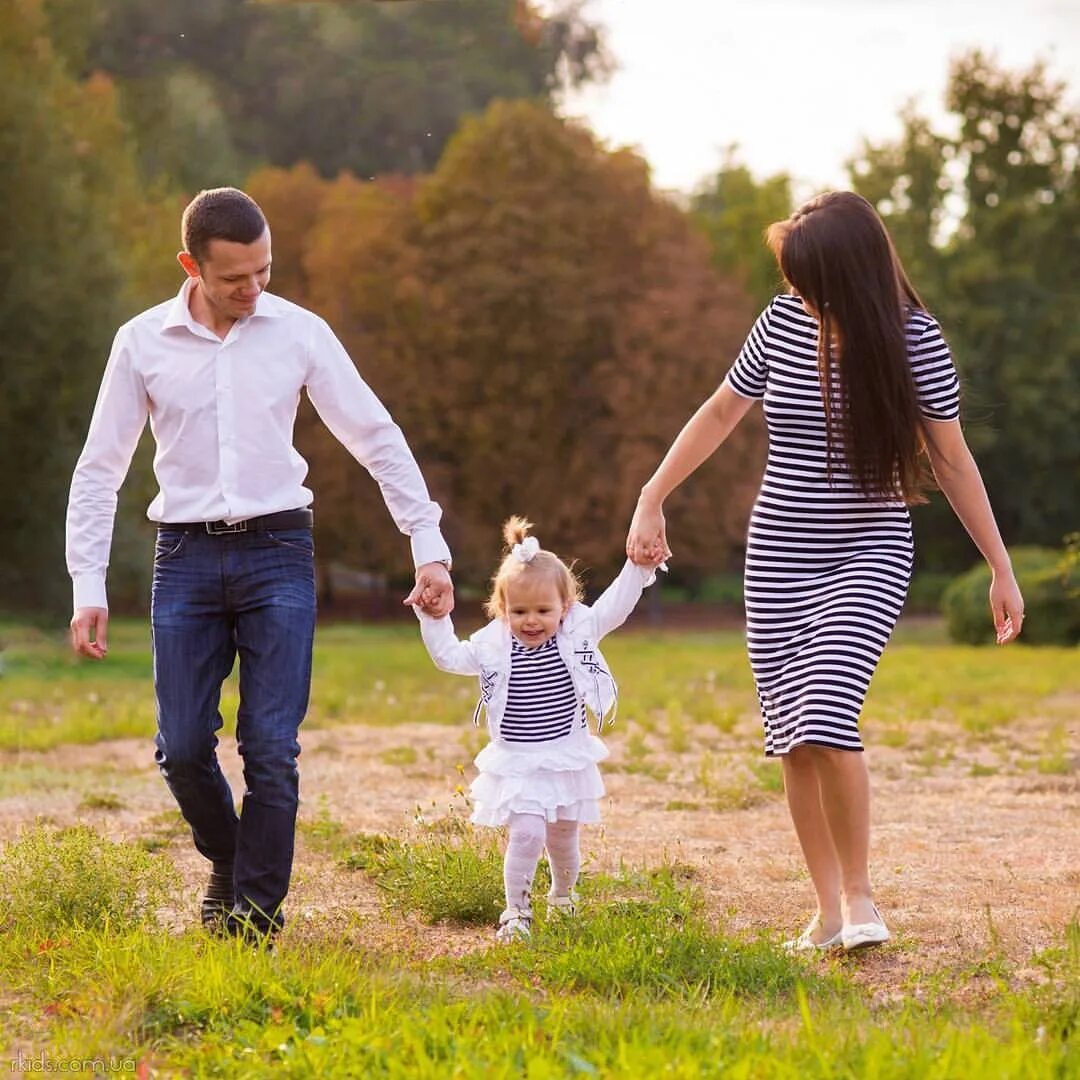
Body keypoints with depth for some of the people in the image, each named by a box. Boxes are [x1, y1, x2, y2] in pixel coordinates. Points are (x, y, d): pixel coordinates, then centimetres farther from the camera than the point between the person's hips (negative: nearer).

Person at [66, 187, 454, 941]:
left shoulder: (299, 334, 0)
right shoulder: (143, 343, 1)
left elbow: (378, 440, 4)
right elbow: (100, 469, 6)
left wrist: (430, 548, -2)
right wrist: (88, 587, -1)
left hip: (276, 550, -1)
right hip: (186, 558, 1)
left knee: (272, 749, -7)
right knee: (183, 748, 1)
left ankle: (256, 911, 5)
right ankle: (230, 863, 29)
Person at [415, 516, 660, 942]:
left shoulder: (579, 631, -5)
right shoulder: (492, 645, -6)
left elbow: (614, 606, -2)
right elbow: (449, 656, 2)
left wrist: (638, 566, -13)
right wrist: (434, 619, -10)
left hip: (568, 759, 2)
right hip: (516, 765, -2)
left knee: (563, 838, 14)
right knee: (526, 834, -16)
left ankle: (563, 898, 39)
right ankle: (516, 911, -1)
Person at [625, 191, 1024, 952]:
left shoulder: (914, 339, -11)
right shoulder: (784, 323, -2)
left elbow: (952, 458, -3)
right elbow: (720, 413, 11)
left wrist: (1001, 567, -2)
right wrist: (652, 501, 9)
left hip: (868, 557, -4)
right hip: (779, 557, 4)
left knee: (825, 717, -22)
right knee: (792, 739, 4)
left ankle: (860, 892, -4)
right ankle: (828, 909, 15)